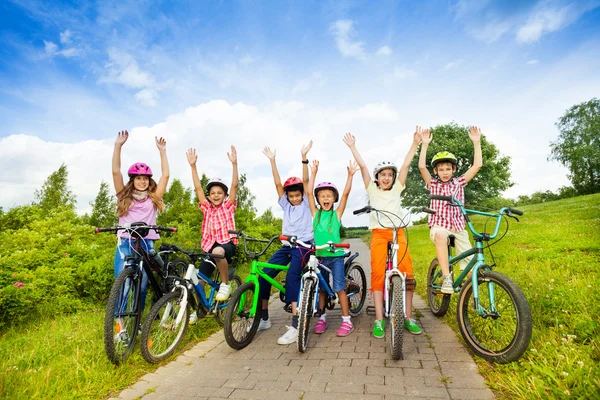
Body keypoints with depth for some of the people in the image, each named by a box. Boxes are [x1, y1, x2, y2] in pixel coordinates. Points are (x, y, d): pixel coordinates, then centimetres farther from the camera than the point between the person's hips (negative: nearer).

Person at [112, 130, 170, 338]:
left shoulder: (153, 197, 10)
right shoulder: (124, 195, 10)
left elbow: (165, 175, 6)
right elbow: (116, 171, 2)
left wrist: (162, 150, 8)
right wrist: (118, 145, -2)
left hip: (146, 245, 1)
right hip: (125, 244, -1)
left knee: (142, 287, 6)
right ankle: (121, 326, 2)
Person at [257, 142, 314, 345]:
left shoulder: (306, 204, 4)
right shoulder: (285, 205, 12)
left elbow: (305, 180, -9)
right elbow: (277, 183, 2)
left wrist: (304, 157, -19)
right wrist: (272, 160, -6)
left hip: (303, 245, -5)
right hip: (286, 245, 5)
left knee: (291, 277, -27)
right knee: (264, 275, -9)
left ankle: (295, 325, -24)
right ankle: (264, 318, 8)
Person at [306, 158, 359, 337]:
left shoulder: (337, 213, 0)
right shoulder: (316, 213, 4)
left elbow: (346, 193, -9)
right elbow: (308, 192, -3)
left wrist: (350, 175, -15)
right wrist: (314, 172, -3)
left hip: (335, 256, -2)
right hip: (319, 256, 3)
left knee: (339, 288, -1)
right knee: (321, 288, 12)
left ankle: (347, 321, 11)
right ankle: (322, 318, 26)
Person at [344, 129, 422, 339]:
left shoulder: (397, 188, 15)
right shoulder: (372, 189, 12)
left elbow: (405, 165, 9)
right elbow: (363, 166, 8)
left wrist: (415, 143, 3)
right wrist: (352, 147, 8)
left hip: (398, 232, 2)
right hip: (379, 233, -1)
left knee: (407, 272, -7)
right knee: (378, 273, -8)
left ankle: (409, 317, 5)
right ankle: (379, 320, -2)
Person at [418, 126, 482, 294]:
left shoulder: (459, 182, 11)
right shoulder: (433, 184, 6)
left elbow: (477, 165, 2)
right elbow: (422, 166, -9)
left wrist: (476, 142, -3)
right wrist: (425, 144, -13)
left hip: (458, 228, 3)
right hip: (439, 226, -3)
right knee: (441, 235, -40)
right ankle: (446, 278, -35)